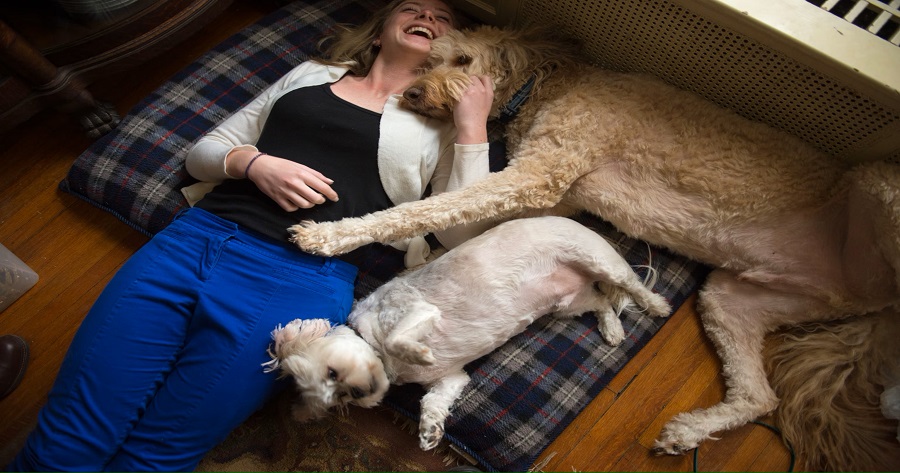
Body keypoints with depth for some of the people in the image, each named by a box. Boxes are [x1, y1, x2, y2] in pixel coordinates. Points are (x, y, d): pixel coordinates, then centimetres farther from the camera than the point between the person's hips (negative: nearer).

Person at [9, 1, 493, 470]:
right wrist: (253, 162, 0)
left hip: (299, 279, -2)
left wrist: (472, 126, -1)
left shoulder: (439, 122, 16)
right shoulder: (313, 72, 23)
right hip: (195, 237, 3)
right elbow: (204, 151, 22)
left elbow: (461, 234, 4)